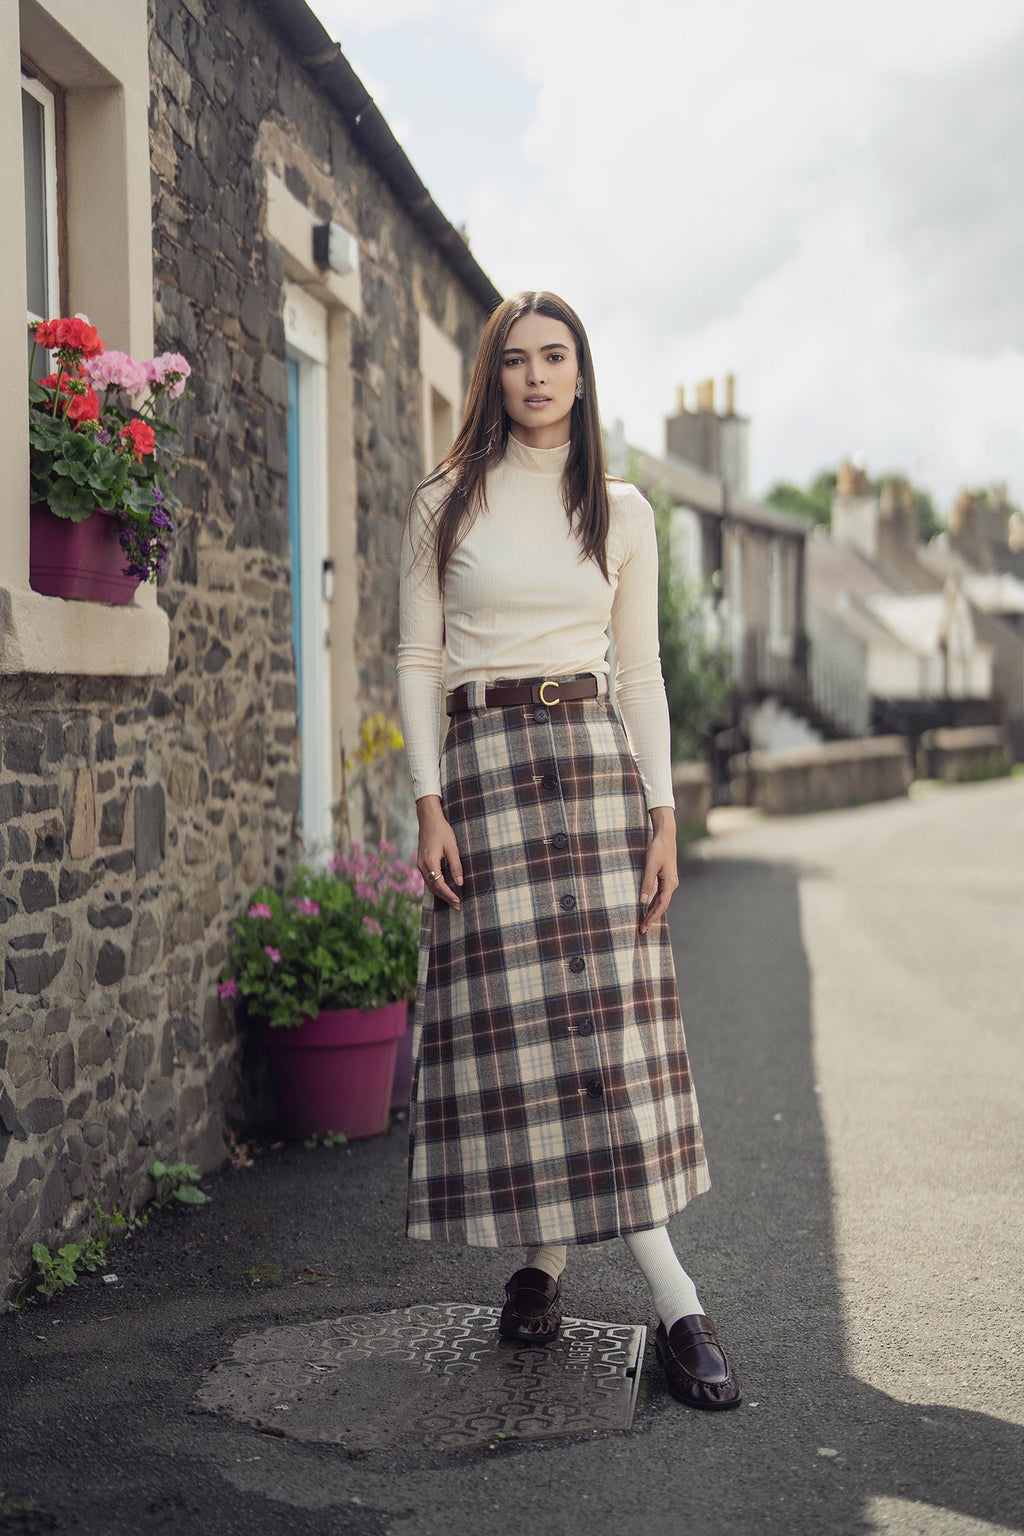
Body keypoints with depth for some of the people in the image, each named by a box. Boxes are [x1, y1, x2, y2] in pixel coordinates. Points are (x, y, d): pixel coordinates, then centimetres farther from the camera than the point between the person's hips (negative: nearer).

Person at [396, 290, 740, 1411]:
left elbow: (641, 672, 10)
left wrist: (663, 813, 1)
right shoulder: (446, 506, 7)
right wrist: (430, 805, -6)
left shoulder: (621, 511, 11)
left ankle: (550, 1253, -1)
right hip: (481, 762, -1)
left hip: (595, 757, 1)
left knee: (606, 1010, -7)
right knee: (511, 1013, -5)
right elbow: (417, 662, 4)